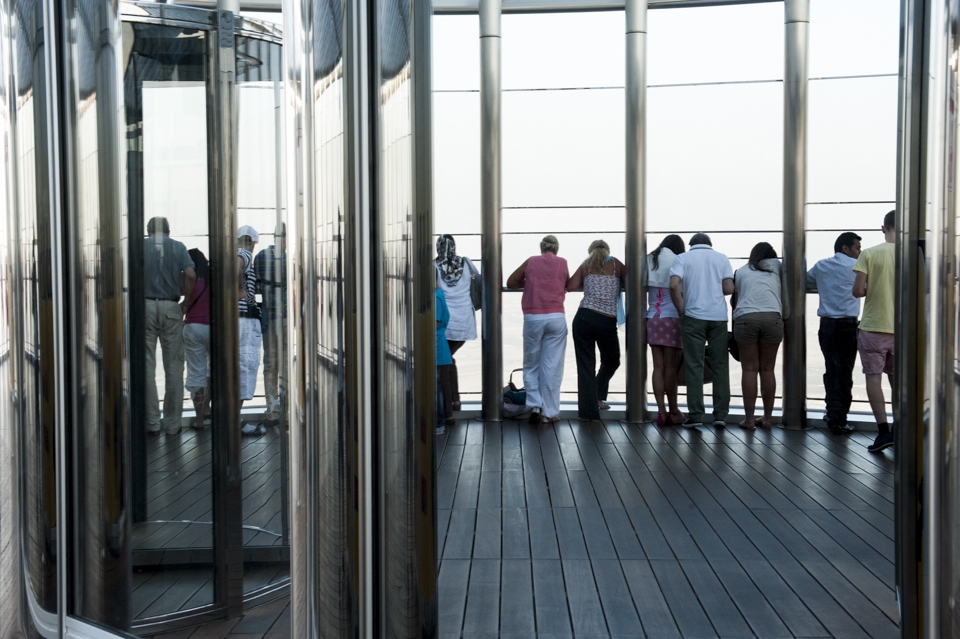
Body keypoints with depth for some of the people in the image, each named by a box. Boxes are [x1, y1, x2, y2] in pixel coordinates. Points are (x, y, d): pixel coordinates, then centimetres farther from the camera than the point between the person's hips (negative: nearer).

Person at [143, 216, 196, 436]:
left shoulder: (140, 245, 6)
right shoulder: (178, 247, 6)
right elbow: (190, 275, -8)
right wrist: (186, 302, 3)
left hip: (145, 307, 0)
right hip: (171, 308, 0)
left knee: (147, 366, 5)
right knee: (173, 366, 5)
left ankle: (151, 421, 6)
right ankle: (172, 423, 8)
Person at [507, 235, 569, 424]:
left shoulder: (531, 262, 6)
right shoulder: (562, 263, 6)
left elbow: (510, 282, 13)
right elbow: (567, 286, 16)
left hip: (533, 318, 0)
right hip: (556, 318, 0)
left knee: (531, 365, 12)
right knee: (552, 366, 3)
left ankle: (535, 404, -1)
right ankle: (549, 412, 5)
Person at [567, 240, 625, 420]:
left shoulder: (586, 265, 12)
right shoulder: (616, 264, 10)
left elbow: (571, 286, 0)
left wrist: (587, 285, 17)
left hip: (584, 318, 1)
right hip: (607, 322, -1)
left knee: (585, 365, 4)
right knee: (611, 362, 22)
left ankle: (588, 410, 5)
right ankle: (598, 397, 28)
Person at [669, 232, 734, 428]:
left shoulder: (682, 258, 5)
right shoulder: (721, 258, 10)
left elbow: (674, 285, -11)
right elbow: (729, 289, 0)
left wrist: (681, 311, -1)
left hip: (694, 316, -1)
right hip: (718, 316, 1)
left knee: (694, 366, 2)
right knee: (720, 365, 8)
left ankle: (696, 415, -1)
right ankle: (720, 414, 8)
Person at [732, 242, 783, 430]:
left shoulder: (741, 271, 19)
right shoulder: (776, 267, 21)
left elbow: (734, 300, 22)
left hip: (745, 318, -1)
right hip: (772, 317, 1)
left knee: (749, 369, 1)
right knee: (768, 369, 8)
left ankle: (749, 418, 0)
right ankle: (767, 417, 11)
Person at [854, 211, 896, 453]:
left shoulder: (869, 254, -8)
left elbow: (857, 291, -12)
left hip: (873, 326, -3)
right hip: (900, 328, 3)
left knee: (874, 377, 3)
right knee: (897, 379, 15)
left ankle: (884, 431, -4)